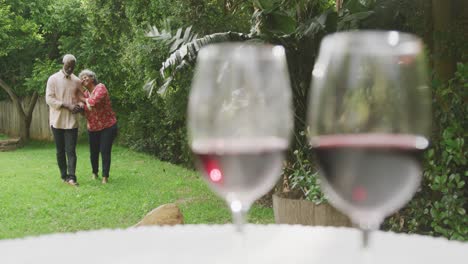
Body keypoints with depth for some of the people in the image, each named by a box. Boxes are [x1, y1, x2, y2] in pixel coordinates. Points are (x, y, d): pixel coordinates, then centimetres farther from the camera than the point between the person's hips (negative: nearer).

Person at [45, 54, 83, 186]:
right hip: (57, 120, -1)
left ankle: (71, 177, -10)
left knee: (71, 150, -6)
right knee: (60, 150, 7)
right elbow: (49, 99, -9)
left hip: (71, 121, 1)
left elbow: (80, 98, 15)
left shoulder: (77, 81, 7)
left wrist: (79, 106, -10)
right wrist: (67, 105, -18)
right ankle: (64, 175, 16)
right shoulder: (53, 79, -2)